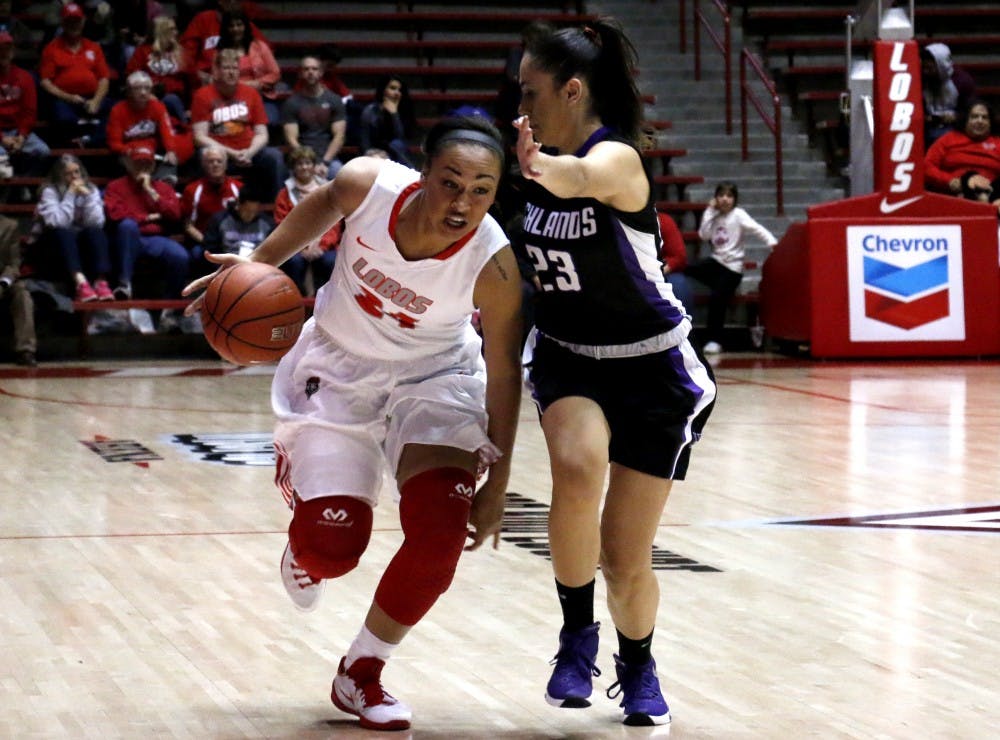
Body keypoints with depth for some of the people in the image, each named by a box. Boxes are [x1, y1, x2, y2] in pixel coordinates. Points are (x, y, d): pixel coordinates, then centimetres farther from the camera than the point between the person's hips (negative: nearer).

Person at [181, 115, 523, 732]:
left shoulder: (494, 264, -30)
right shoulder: (368, 184, -28)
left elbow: (503, 372, -16)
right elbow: (326, 204, 0)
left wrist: (497, 486, -11)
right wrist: (262, 262, -1)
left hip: (436, 377, 0)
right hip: (340, 368, 0)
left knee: (441, 533, -16)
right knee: (332, 544, -8)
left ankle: (362, 672, 8)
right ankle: (306, 557, 33)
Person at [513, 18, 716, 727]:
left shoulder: (616, 159, -24)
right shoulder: (539, 164, -4)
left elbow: (580, 177, -50)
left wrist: (544, 168, -71)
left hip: (651, 367, -4)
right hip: (568, 354, 4)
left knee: (626, 557, 0)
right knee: (578, 468, -31)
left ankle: (638, 665, 33)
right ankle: (578, 632, -11)